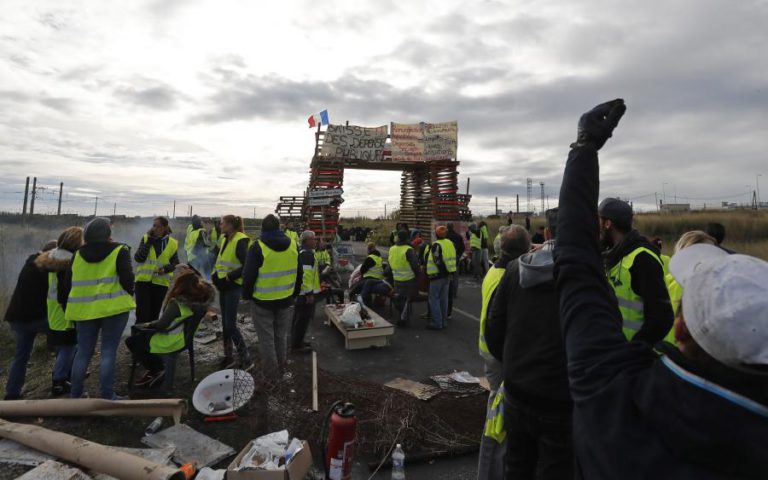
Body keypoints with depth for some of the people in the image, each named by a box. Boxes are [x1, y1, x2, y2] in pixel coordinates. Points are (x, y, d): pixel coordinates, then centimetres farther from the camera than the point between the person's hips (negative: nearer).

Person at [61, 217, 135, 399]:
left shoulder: (78, 254, 10)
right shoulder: (119, 251, -6)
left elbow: (66, 283, 13)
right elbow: (127, 278, -14)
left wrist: (65, 304, 25)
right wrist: (129, 294, 5)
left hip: (84, 309, 5)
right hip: (113, 308, -5)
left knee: (83, 351, 15)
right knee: (109, 351, 1)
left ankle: (76, 393, 25)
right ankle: (107, 395, 5)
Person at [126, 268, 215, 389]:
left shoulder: (177, 303, -30)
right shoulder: (201, 297, -10)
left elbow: (162, 324, -21)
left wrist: (150, 324, -4)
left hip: (172, 342, -9)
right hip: (185, 337, 9)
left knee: (131, 342, 8)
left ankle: (157, 370, 10)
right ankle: (154, 369, 24)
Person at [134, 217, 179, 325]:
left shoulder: (172, 243, 0)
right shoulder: (146, 238, 0)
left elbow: (175, 264, 7)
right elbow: (138, 258, -12)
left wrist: (166, 268, -13)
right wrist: (149, 241, -15)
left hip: (161, 283, 1)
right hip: (143, 280, -1)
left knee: (154, 314, 11)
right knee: (142, 313, -8)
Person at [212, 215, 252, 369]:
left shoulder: (240, 241, -17)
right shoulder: (225, 239, 10)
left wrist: (229, 276, -20)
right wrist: (216, 274, 8)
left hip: (233, 286, -9)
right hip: (224, 286, 9)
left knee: (231, 324, -6)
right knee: (225, 323, 15)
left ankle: (245, 357, 6)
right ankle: (228, 356, 27)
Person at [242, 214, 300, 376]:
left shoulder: (258, 247, -15)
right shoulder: (292, 245, 0)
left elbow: (249, 275, -11)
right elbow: (299, 273, 9)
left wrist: (247, 295, 4)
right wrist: (294, 292, 20)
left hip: (263, 301, -4)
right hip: (286, 300, 4)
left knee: (266, 338, 10)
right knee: (281, 336, 20)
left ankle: (270, 372, 19)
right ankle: (281, 368, 33)